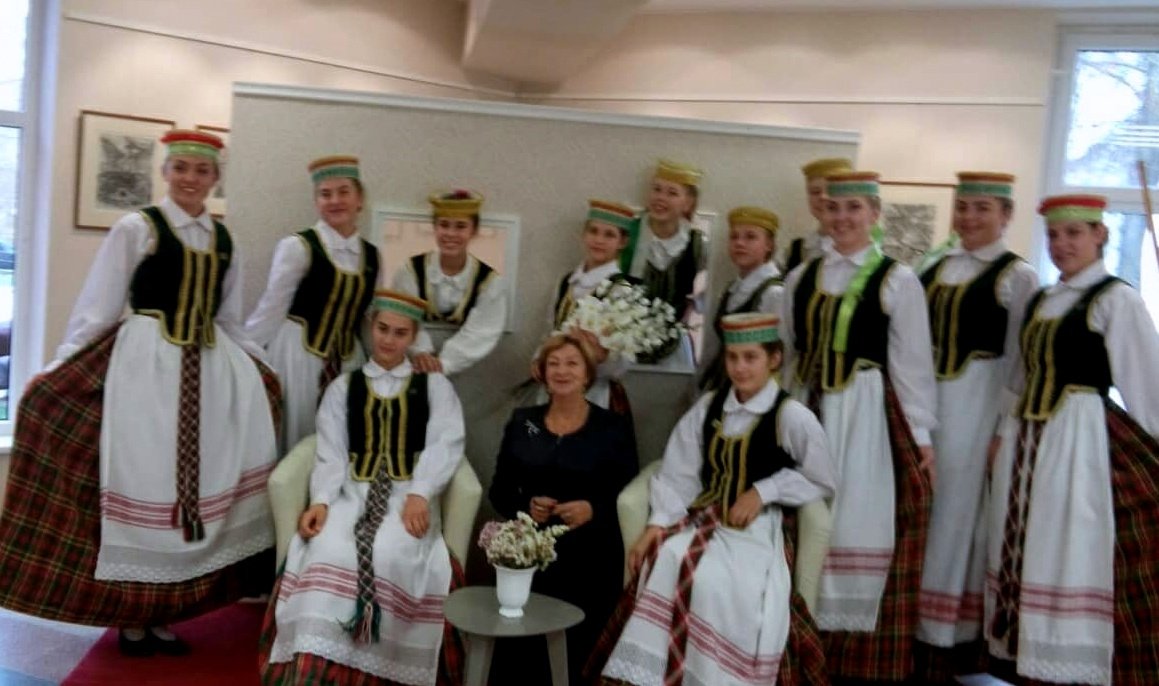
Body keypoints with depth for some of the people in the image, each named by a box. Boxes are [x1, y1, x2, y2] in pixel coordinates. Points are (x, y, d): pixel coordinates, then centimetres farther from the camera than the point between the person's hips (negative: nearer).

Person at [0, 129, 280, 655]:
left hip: (209, 370, 5)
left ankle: (162, 613, 18)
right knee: (141, 483, -1)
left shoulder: (224, 242, 12)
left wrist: (267, 369, 14)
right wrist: (58, 373, -12)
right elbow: (96, 309, -5)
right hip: (145, 364, -5)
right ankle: (131, 615, 14)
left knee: (196, 486, 5)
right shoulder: (136, 228, -3)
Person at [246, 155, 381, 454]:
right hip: (298, 358, -4)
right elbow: (270, 311, -5)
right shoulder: (298, 246, -9)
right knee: (295, 446, 4)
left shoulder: (372, 256, 7)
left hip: (347, 364, 5)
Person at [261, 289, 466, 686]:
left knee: (389, 555, -33)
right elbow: (331, 455, 9)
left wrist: (419, 495, -18)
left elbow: (446, 445, 0)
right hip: (353, 496, 2)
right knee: (328, 553, -30)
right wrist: (321, 501, -11)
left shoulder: (435, 387, 15)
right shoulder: (343, 387, 19)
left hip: (409, 497, -1)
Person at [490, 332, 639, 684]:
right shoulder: (522, 421, 11)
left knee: (574, 652, -12)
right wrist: (525, 506, -6)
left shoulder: (614, 427, 4)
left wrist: (592, 511, -14)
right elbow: (499, 491, 13)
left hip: (590, 556, -2)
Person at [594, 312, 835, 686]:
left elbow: (822, 483, 2)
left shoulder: (791, 416, -6)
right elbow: (677, 474, 3)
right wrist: (657, 524, -10)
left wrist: (764, 492, -9)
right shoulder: (708, 407, 7)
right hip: (704, 519, 4)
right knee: (666, 561, -24)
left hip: (755, 530, -4)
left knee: (713, 580, -30)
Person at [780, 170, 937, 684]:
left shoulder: (898, 281, -2)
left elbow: (912, 365, -3)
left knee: (864, 527, 0)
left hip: (868, 415, -4)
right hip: (807, 411, 4)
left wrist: (921, 435, -4)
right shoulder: (800, 279, 10)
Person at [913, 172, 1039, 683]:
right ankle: (915, 627, 24)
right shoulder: (935, 267, 12)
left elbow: (1019, 362, -7)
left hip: (977, 406, -5)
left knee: (957, 515, 3)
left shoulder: (1018, 277, -4)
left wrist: (1005, 425, -12)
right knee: (919, 514, 10)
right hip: (923, 400, 5)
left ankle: (948, 639, 17)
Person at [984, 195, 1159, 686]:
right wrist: (1005, 432, 16)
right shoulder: (1039, 301, 15)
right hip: (1027, 442, 7)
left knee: (1077, 561, -3)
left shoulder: (1116, 300, -6)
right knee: (1026, 558, 12)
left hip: (1083, 443, -7)